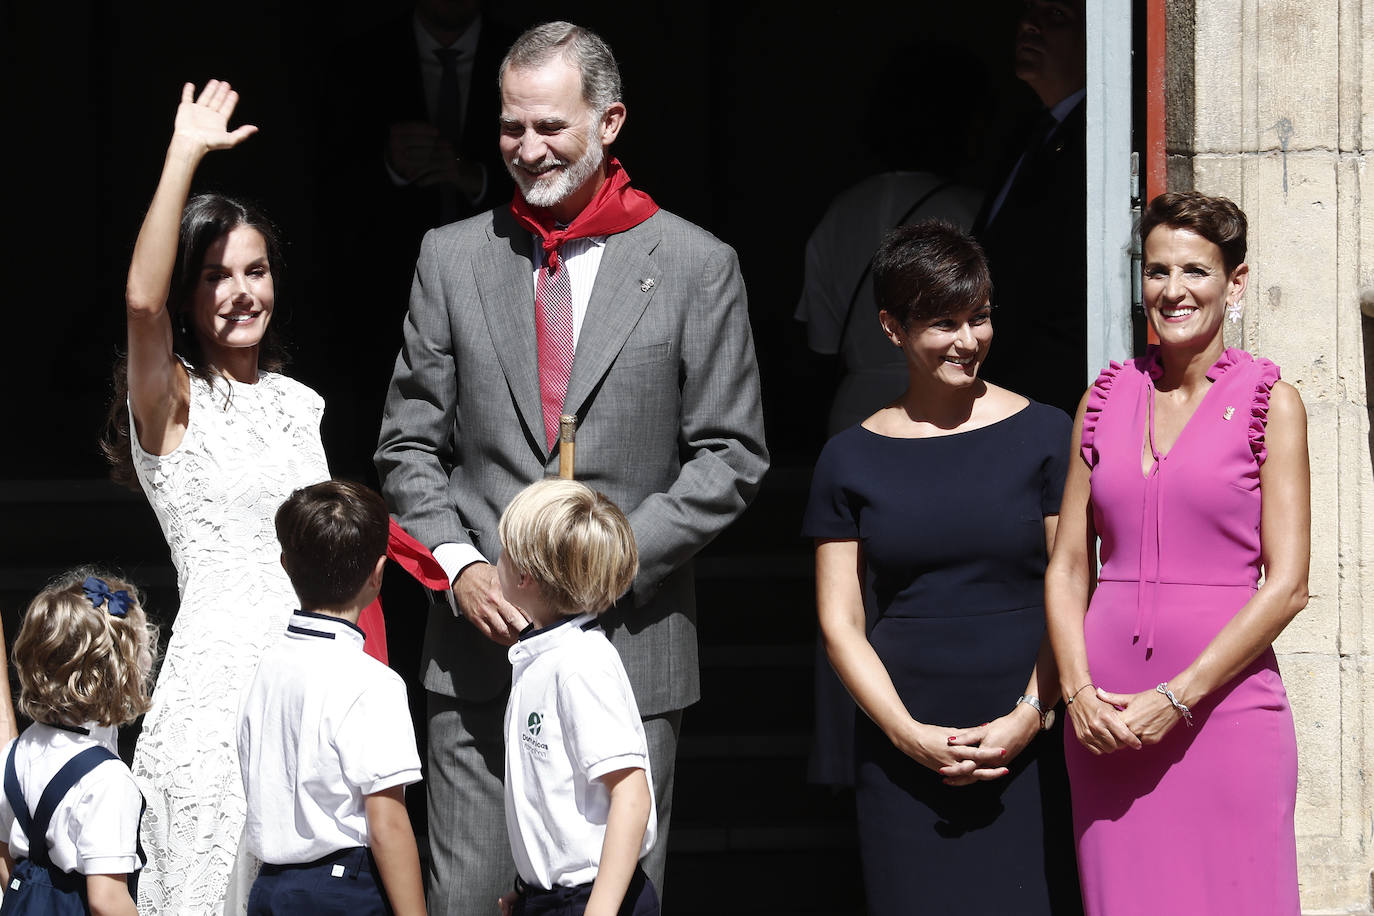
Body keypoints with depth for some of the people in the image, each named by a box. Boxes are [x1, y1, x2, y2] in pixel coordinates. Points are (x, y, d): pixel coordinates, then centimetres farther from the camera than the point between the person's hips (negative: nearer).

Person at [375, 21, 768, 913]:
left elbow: (733, 457, 0)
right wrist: (458, 564, -6)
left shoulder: (698, 267, 1)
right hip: (482, 641, 2)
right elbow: (410, 443, 11)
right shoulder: (452, 257, 8)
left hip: (630, 647, -2)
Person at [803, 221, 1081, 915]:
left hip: (1028, 747, -1)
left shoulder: (1042, 435, 5)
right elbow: (840, 620, 6)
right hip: (901, 751, 1)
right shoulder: (853, 459, 8)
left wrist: (1030, 715, -9)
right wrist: (911, 734, -6)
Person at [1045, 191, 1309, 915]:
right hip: (1107, 720, 3)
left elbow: (1286, 584, -6)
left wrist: (1177, 698, -12)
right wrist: (1078, 690, -5)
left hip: (1223, 701, -3)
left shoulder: (1269, 403, 0)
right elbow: (1067, 565, 12)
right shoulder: (1105, 399, 11)